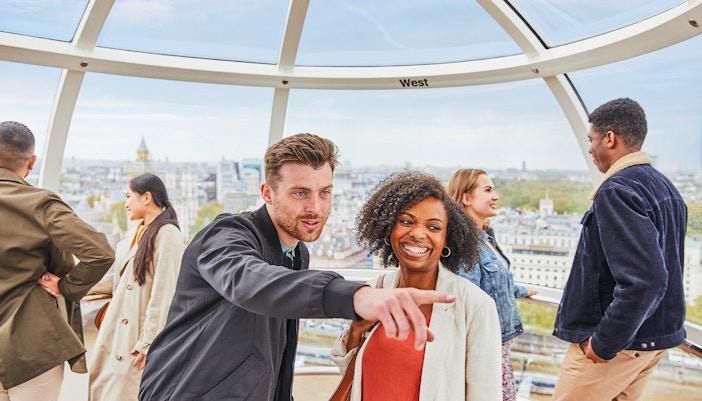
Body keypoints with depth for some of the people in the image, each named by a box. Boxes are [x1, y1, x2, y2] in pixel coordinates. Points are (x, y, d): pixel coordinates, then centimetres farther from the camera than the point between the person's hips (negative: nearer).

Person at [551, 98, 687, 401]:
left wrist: (605, 343, -21)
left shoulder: (617, 190, -21)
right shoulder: (665, 186, 9)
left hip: (619, 342, -9)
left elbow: (644, 280, -30)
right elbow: (659, 271, 16)